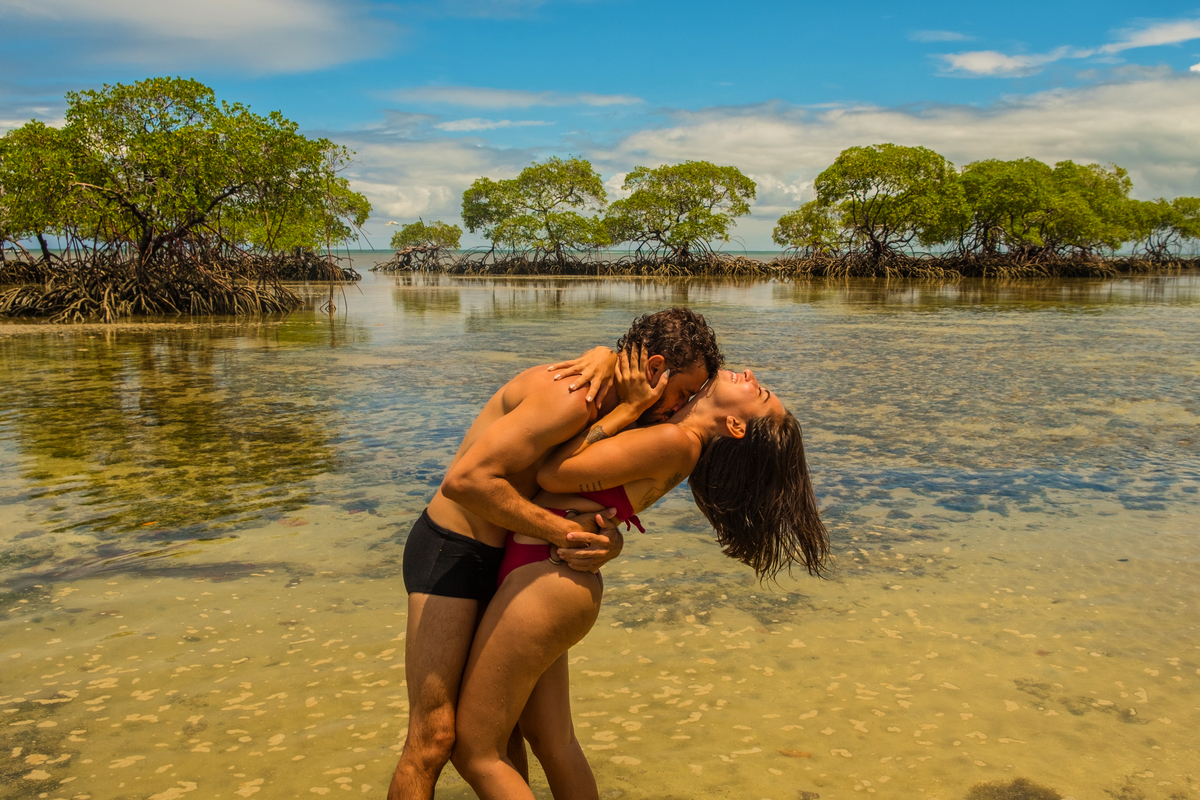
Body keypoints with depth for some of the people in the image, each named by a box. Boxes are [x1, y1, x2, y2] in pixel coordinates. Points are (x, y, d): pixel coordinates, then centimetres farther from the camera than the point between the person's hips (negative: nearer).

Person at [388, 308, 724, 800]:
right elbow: (465, 480, -31)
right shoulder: (569, 399, -25)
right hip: (451, 552, -10)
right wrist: (557, 530, -25)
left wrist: (609, 543, -12)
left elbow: (598, 506, 12)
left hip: (497, 557, 10)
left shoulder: (605, 410, 8)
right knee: (433, 738, -7)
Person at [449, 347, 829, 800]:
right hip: (551, 574, 10)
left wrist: (631, 406, -13)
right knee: (554, 743, 23)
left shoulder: (675, 442, -21)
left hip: (547, 579, -10)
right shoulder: (679, 438, 5)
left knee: (475, 752, 4)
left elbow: (553, 474, -17)